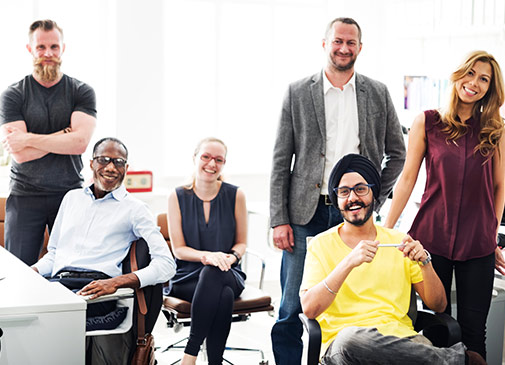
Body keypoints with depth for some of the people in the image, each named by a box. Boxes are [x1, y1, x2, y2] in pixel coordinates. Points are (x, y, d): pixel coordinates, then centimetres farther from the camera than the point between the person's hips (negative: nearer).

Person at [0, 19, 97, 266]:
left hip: (70, 194, 0)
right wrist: (67, 132, -10)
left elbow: (80, 143, -12)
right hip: (24, 197, 0)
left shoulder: (82, 92, 4)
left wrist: (27, 139, -12)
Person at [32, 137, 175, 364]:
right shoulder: (72, 198, 27)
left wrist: (116, 282, -17)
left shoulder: (133, 209, 10)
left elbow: (166, 264, -1)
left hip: (95, 289, -4)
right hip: (58, 283, 4)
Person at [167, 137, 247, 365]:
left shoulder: (235, 195, 3)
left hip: (228, 275, 1)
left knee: (212, 274, -39)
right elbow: (178, 249, 0)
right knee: (223, 295, -37)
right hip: (187, 278, -1)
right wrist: (206, 255, -21)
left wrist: (230, 257, -16)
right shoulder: (178, 197, 2)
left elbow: (241, 243, 9)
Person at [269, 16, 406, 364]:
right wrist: (279, 220, -4)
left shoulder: (378, 94, 8)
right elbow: (281, 160, 2)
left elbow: (397, 153, 16)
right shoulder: (298, 92, 4)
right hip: (306, 215, -1)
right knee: (291, 309, 1)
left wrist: (375, 198, 4)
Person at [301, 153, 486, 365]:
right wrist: (349, 262, -18)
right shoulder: (321, 245, 8)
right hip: (343, 345, 0)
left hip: (401, 339, 0)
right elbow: (309, 308, -7)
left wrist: (424, 262, -4)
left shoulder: (398, 242, 16)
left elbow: (438, 305, 15)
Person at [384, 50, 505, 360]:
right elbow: (408, 178, 3)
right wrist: (385, 231, 2)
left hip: (477, 244, 1)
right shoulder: (427, 122, 2)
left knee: (473, 330, 4)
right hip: (433, 238, -1)